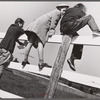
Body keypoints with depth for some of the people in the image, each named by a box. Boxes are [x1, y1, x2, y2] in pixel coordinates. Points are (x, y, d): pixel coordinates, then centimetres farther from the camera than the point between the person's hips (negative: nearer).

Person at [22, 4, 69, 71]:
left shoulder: (53, 12, 32)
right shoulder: (57, 12, 5)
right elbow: (53, 20, -11)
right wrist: (52, 31, -18)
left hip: (34, 25, 9)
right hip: (42, 24, -9)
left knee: (30, 43, 5)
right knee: (40, 43, -20)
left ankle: (25, 60, 7)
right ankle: (41, 62, -29)